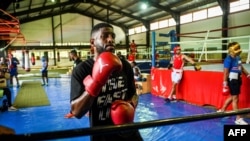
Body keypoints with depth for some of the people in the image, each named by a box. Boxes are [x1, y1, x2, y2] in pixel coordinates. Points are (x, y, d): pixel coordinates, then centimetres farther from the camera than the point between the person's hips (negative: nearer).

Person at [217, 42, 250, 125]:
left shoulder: (238, 58, 5)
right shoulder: (229, 59, -19)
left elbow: (241, 68, 19)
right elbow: (225, 72, -19)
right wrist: (225, 83, -19)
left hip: (237, 79, 9)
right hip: (232, 80, -9)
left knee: (232, 97, 19)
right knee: (235, 98, -2)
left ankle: (222, 110, 35)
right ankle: (238, 119, 6)